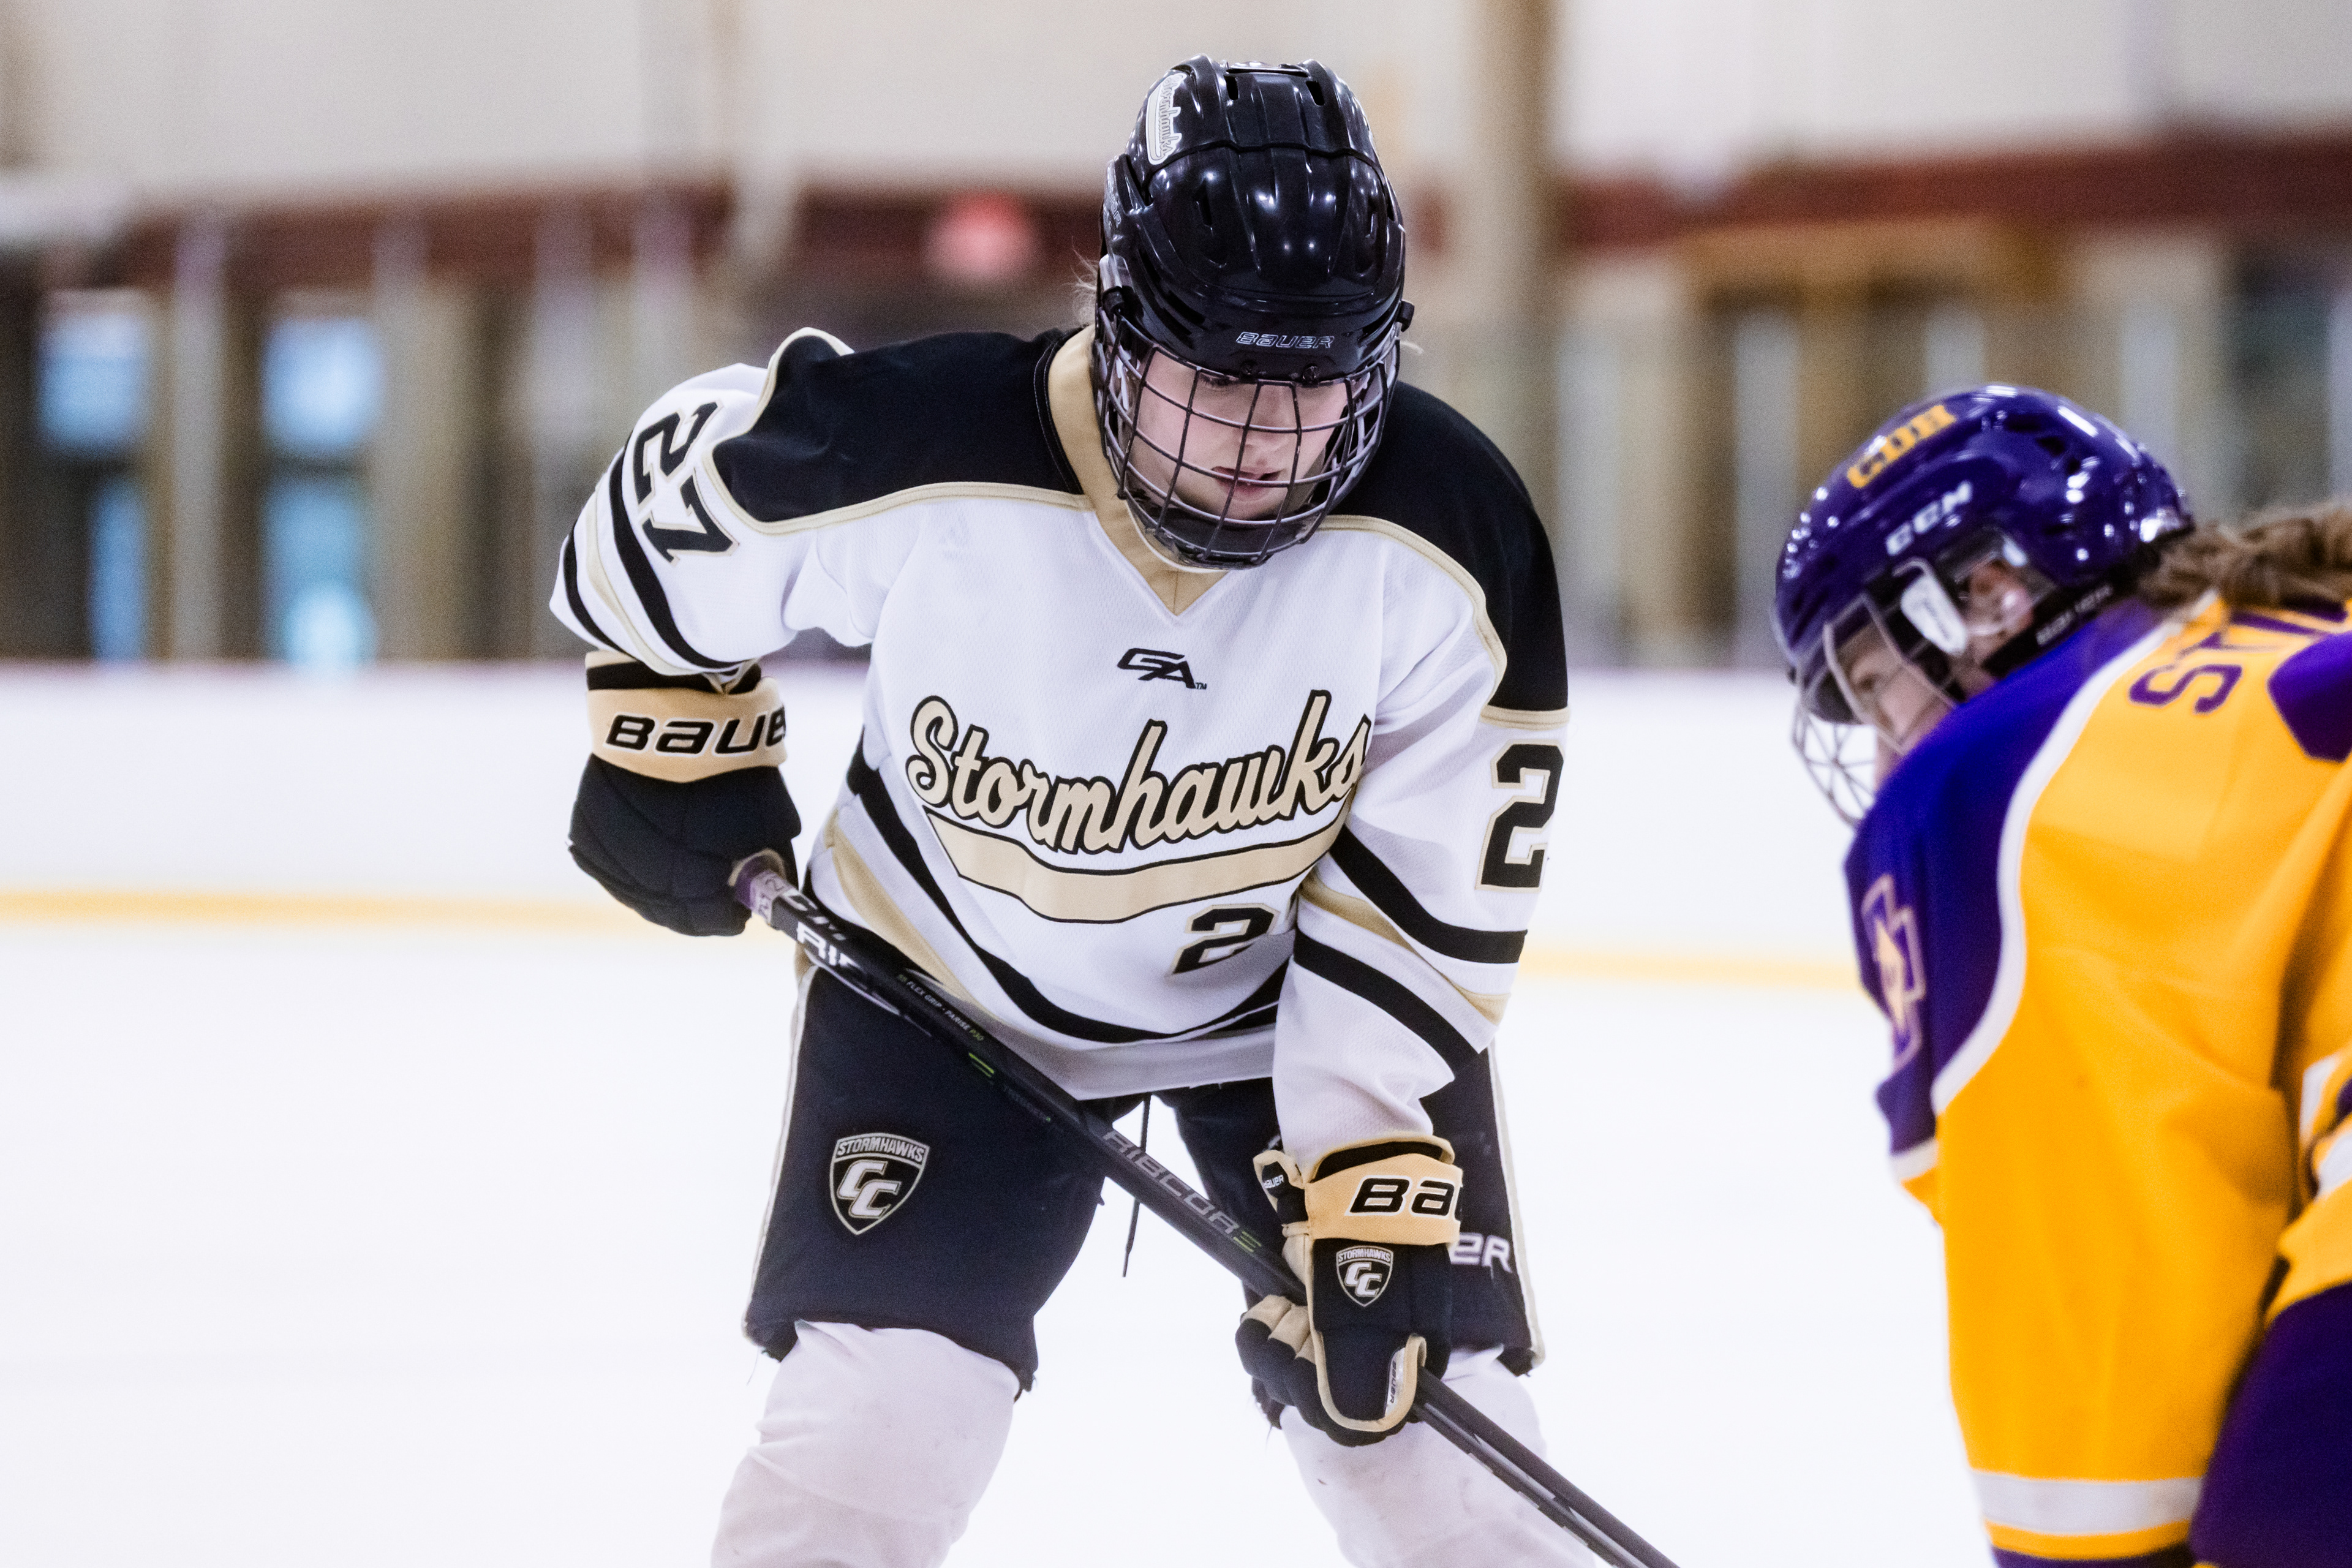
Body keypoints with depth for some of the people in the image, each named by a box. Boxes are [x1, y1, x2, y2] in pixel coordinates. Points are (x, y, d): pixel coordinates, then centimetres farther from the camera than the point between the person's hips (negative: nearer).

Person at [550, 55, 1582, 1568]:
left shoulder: (1453, 546, -26)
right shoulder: (913, 452, -30)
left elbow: (1426, 910, -20)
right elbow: (670, 494, -7)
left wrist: (1377, 1197, -26)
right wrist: (674, 740, 1)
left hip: (1298, 989, 1)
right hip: (952, 976, -1)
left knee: (1428, 1422, -6)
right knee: (866, 1432, -11)